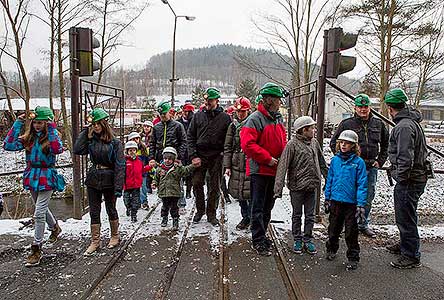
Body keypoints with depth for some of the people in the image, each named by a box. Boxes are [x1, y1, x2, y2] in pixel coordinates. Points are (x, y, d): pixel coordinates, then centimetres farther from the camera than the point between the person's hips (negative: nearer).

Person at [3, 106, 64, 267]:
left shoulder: (51, 136, -9)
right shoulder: (28, 138, 5)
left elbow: (58, 149, -30)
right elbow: (8, 145, -7)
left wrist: (52, 128, -25)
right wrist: (17, 124, -7)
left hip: (46, 178, -6)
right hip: (32, 176, 6)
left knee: (39, 213, -7)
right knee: (42, 208, 23)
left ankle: (37, 249, 5)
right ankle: (55, 227, 49)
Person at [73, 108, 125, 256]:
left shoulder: (115, 142, -10)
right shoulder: (91, 139, 4)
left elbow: (120, 166, -13)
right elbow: (77, 150, -14)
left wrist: (118, 188, -18)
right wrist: (85, 130, -8)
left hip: (109, 180, -4)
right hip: (93, 179, 4)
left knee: (111, 209, 12)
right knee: (94, 212, 9)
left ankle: (115, 236, 33)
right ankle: (95, 241, 21)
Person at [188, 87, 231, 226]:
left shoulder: (225, 118, 1)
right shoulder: (198, 116, 6)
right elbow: (190, 136, 6)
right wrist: (193, 155, -4)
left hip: (217, 157, -1)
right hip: (200, 155, 2)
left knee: (215, 186, 5)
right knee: (197, 183, 1)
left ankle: (211, 213, 19)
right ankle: (200, 209, 21)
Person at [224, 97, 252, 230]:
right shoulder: (233, 126, 9)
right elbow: (227, 147, 7)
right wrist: (227, 166, 1)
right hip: (236, 165, 4)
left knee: (251, 193, -5)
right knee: (239, 193, 12)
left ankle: (253, 218, 12)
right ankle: (245, 217, 28)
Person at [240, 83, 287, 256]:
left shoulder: (278, 119, 11)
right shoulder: (255, 119, -15)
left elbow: (283, 141, 21)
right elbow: (247, 144, -22)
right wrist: (268, 159, -19)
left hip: (274, 170, 8)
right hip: (259, 170, -8)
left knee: (268, 206, 18)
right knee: (258, 207, 0)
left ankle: (261, 234, 32)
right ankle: (258, 241, 9)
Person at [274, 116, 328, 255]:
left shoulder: (314, 142, 5)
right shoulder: (292, 144, -13)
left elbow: (322, 164, 16)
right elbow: (283, 167, -18)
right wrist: (278, 188, -23)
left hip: (312, 186, 5)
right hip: (297, 186, -5)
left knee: (310, 215, 13)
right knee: (297, 215, 11)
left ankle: (308, 240, 27)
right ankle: (297, 240, 25)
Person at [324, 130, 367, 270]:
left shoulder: (358, 162, -9)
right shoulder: (335, 160, 2)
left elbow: (362, 185, -10)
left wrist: (361, 205, -14)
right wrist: (327, 198, 9)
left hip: (351, 202, -3)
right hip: (335, 201, 4)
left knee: (351, 232, 6)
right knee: (333, 228, 18)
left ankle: (353, 258, 21)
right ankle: (331, 249, 39)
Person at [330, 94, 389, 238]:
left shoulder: (378, 124, 8)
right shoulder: (347, 124, -4)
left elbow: (386, 144, 20)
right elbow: (334, 143, 0)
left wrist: (380, 161, 10)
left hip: (372, 167, 4)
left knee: (368, 198, 13)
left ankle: (364, 225, 28)